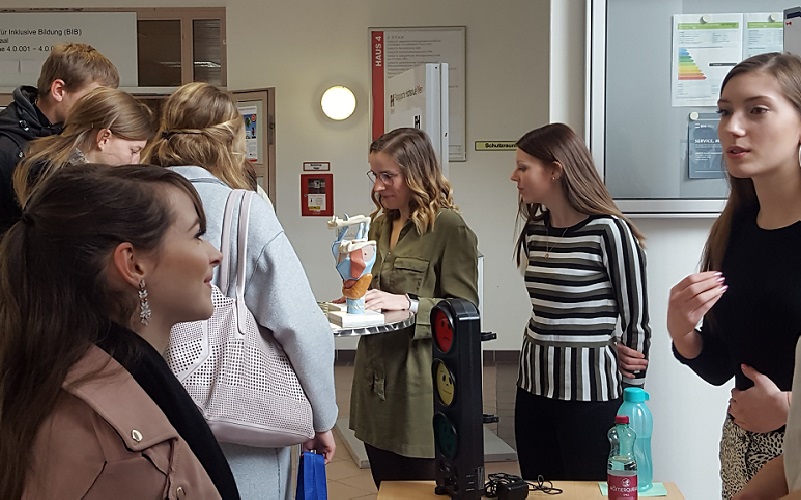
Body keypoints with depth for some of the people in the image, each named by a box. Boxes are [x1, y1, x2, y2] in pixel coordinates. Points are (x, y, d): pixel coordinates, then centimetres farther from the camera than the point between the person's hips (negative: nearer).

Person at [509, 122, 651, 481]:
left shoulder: (609, 231, -14)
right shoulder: (534, 230, 7)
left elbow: (636, 319, -9)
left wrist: (632, 401, -5)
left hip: (590, 391, -6)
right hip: (533, 386, 7)